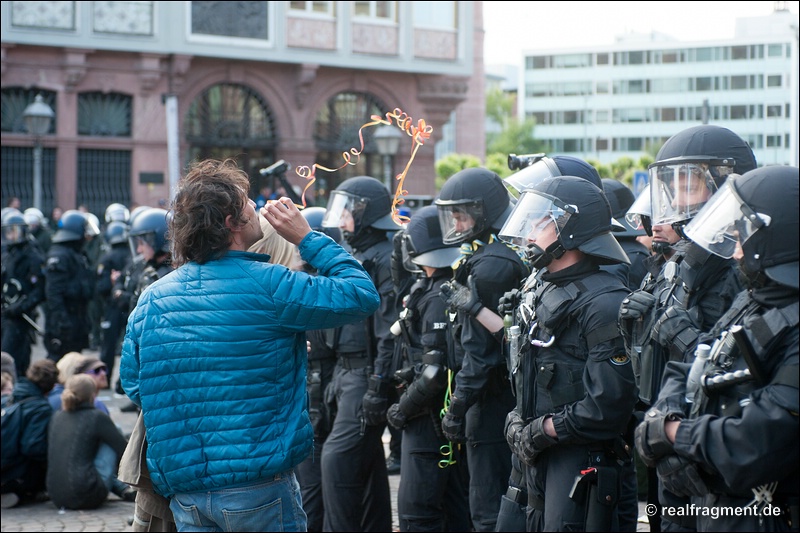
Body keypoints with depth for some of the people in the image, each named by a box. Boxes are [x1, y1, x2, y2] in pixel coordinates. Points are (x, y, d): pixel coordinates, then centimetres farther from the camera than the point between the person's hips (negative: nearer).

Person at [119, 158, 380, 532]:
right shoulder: (268, 285, -13)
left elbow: (133, 386, 10)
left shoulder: (151, 298, 3)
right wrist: (308, 239, 0)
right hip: (258, 490, -5)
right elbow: (362, 295, -8)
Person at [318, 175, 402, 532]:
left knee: (338, 458, -12)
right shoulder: (355, 256, 16)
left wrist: (378, 387, -23)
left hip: (367, 375, -10)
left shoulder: (384, 259, -15)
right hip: (348, 370, 10)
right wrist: (338, 378, 21)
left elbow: (390, 330, -20)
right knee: (368, 463, 13)